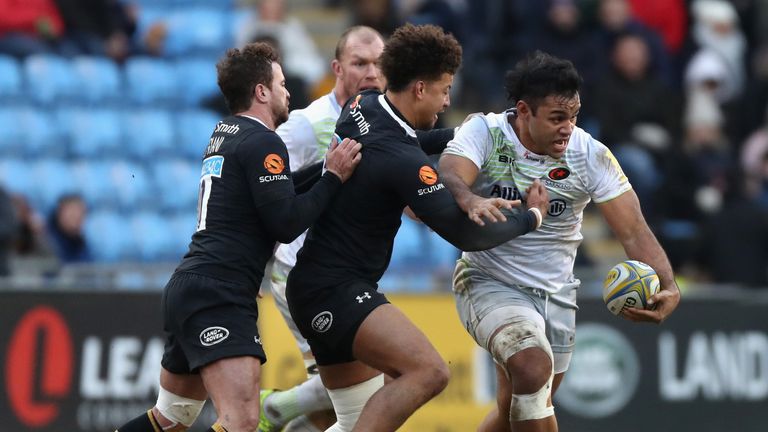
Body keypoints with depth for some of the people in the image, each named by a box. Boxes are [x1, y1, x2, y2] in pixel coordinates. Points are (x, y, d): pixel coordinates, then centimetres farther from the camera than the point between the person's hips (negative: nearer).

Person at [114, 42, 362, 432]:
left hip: (188, 290, 10)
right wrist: (333, 177, -7)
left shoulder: (224, 134, 19)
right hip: (218, 297, -10)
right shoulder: (262, 142, -9)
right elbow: (285, 224, -14)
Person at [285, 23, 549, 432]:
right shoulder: (402, 158, -21)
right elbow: (466, 235, -15)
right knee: (428, 371, -25)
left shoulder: (361, 106, 4)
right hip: (336, 290, -10)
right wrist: (531, 216, 0)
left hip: (311, 286, 10)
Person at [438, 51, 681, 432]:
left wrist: (668, 287, -31)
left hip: (556, 296, 4)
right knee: (534, 367, -30)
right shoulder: (485, 132, -15)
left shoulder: (591, 155, -10)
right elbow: (449, 176, -34)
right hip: (489, 283, -4)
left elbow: (633, 231, -14)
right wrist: (470, 201, -58)